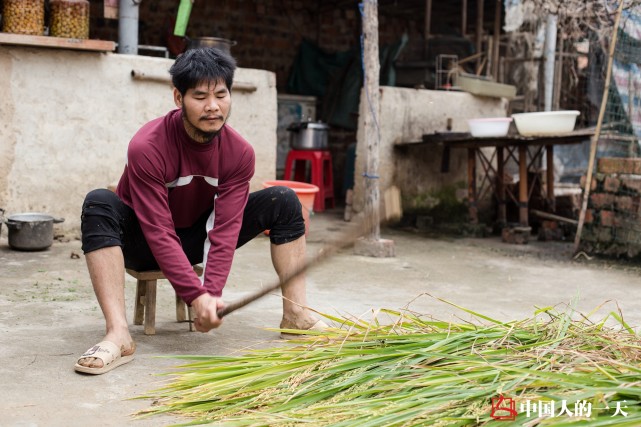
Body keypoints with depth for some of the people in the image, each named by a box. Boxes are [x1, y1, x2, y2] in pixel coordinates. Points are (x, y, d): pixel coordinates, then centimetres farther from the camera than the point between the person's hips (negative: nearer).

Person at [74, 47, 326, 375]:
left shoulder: (239, 152, -16)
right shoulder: (147, 148, -28)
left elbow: (226, 229, -21)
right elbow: (159, 233, -31)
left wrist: (212, 293, -35)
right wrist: (195, 296, -40)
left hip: (198, 238, 4)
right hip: (143, 244, -3)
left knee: (283, 200, -11)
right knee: (99, 203, -35)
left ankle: (295, 314, -15)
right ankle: (118, 335, -44)